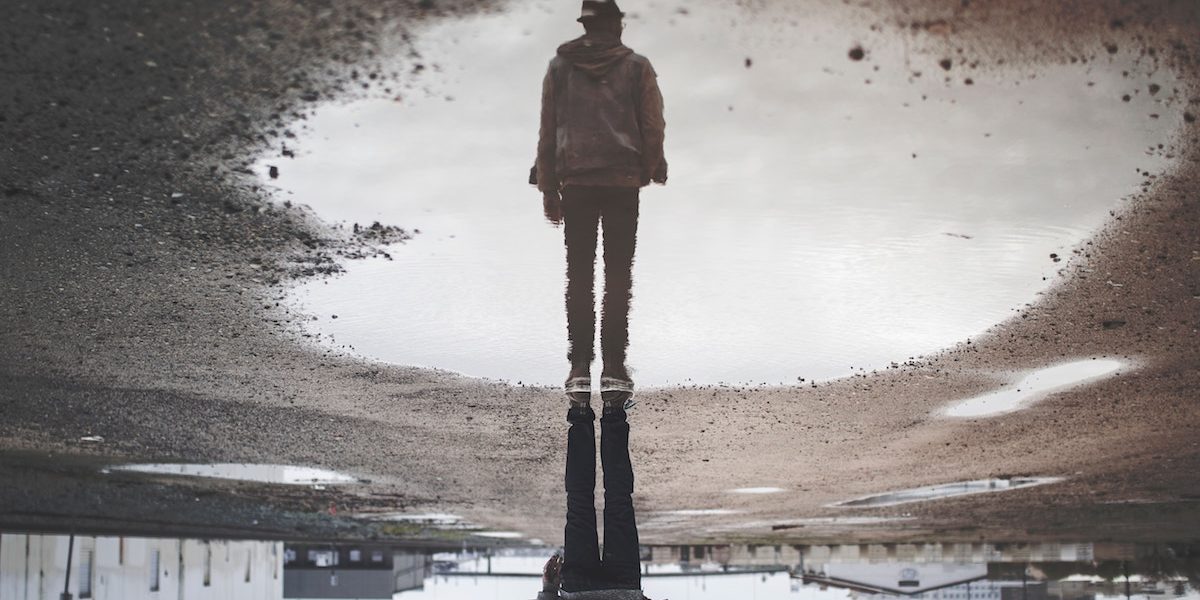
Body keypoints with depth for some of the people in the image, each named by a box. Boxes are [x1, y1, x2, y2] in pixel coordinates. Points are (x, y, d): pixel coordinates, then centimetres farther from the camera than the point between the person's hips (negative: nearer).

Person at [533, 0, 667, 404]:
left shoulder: (560, 67, 5)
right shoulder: (637, 67, 1)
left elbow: (547, 130, 5)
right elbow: (653, 128, 0)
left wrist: (548, 188, 10)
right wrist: (651, 173, 15)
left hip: (575, 183, 1)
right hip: (623, 181, -1)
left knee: (579, 275, 6)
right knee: (619, 275, 4)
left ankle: (580, 369, 3)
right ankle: (614, 369, 3)